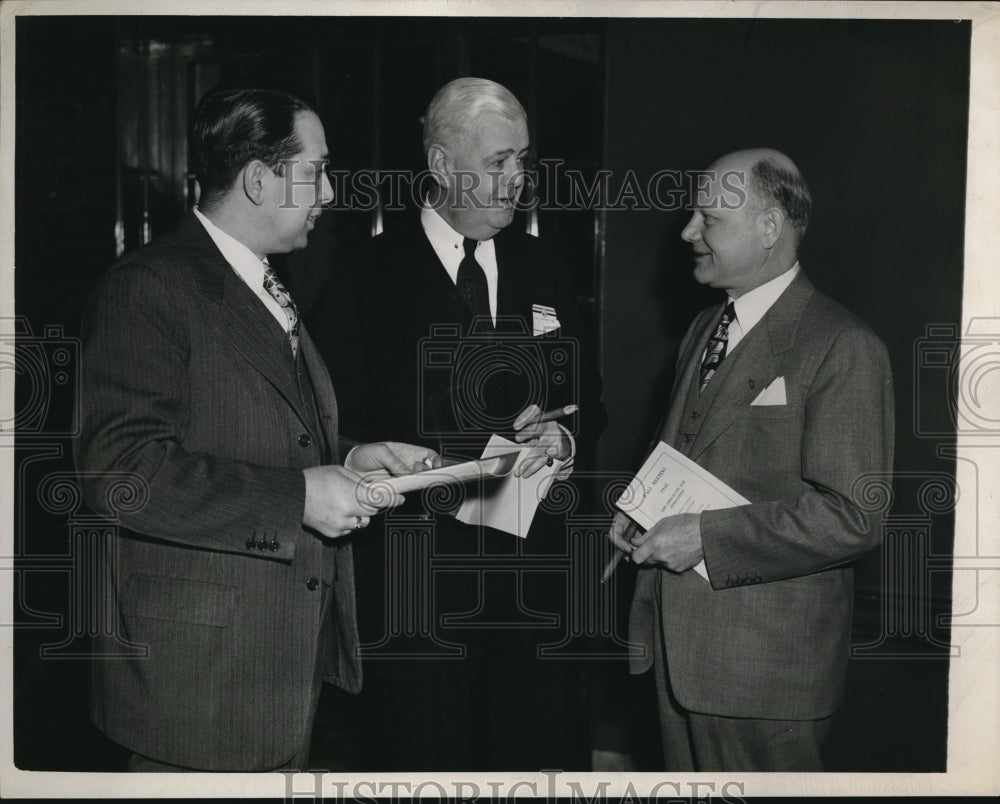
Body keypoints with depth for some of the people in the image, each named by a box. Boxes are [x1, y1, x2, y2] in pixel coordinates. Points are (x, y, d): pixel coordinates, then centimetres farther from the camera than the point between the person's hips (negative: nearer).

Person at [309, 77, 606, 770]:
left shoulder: (545, 274, 13)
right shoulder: (366, 279, -3)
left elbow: (589, 401, 18)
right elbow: (336, 431, -6)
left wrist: (565, 438, -5)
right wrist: (447, 466, -18)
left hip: (535, 575, 4)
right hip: (413, 577, -4)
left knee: (552, 755, 5)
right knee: (424, 761, 4)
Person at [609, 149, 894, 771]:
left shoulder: (842, 348, -15)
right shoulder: (704, 330, 14)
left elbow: (853, 516, -21)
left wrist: (706, 536, -21)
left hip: (767, 664, -8)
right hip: (678, 643, 8)